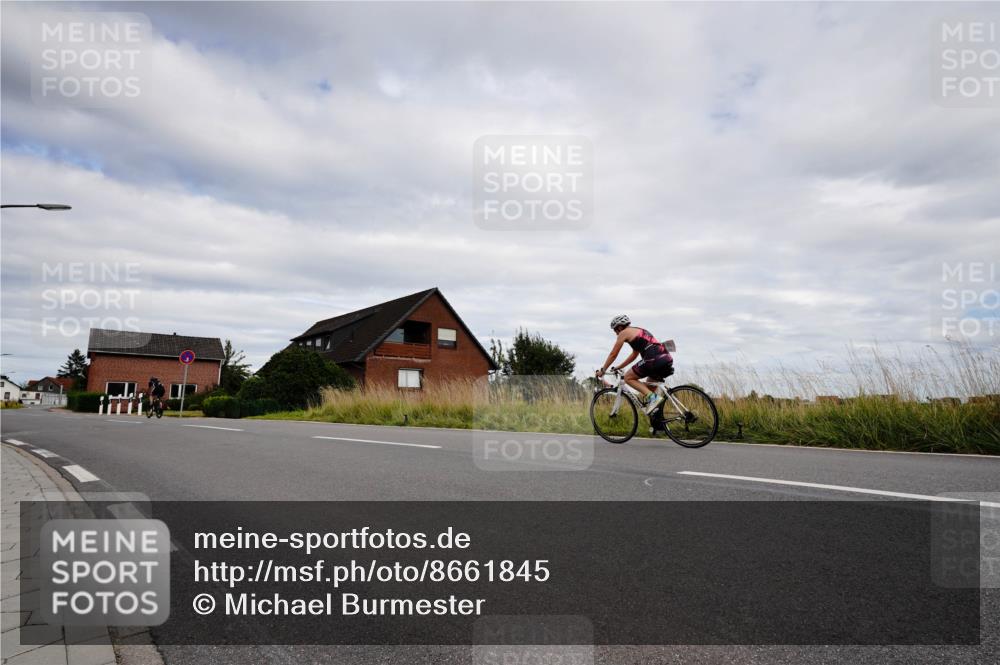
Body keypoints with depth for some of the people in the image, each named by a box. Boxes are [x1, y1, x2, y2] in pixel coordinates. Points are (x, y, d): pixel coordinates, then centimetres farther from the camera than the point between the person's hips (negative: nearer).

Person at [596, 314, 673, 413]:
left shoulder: (624, 333, 7)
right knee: (649, 386, 27)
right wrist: (618, 367, 45)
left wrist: (602, 370, 22)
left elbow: (613, 354, 11)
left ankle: (652, 397, -10)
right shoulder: (640, 331, 32)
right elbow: (634, 355, 40)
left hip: (654, 360, -8)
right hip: (668, 360, 8)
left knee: (628, 378, 8)